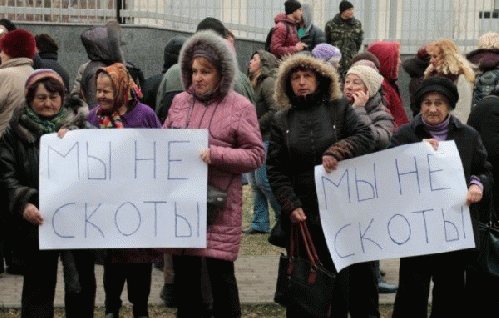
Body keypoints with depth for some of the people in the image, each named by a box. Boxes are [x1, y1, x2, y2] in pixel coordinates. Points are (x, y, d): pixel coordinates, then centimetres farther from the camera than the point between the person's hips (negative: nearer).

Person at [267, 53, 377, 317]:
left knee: (340, 276, 4)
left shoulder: (339, 109, 7)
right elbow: (275, 169, 4)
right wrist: (290, 205, -8)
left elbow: (365, 137, -3)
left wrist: (338, 151, -20)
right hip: (301, 213, 1)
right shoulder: (282, 120, 9)